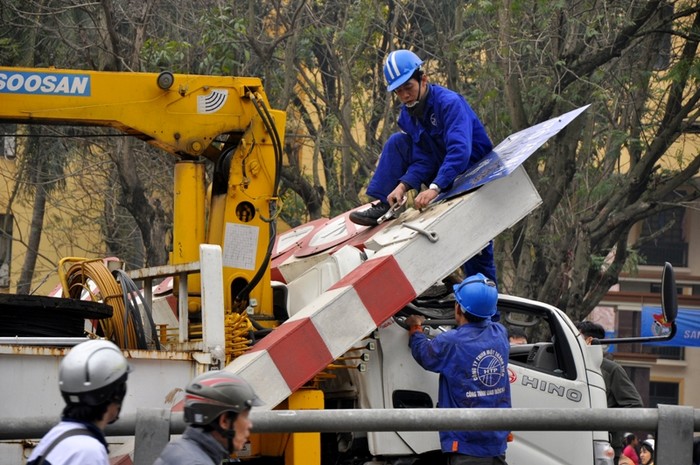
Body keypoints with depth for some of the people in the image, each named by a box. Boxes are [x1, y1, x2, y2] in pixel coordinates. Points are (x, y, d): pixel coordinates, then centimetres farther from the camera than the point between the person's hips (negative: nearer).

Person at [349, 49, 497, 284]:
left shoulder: (450, 103, -27)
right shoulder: (408, 115, -4)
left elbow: (460, 150, -39)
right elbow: (423, 159, -6)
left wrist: (435, 188, -48)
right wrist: (402, 185, -25)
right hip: (441, 171, 6)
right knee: (396, 143, -7)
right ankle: (383, 205, -6)